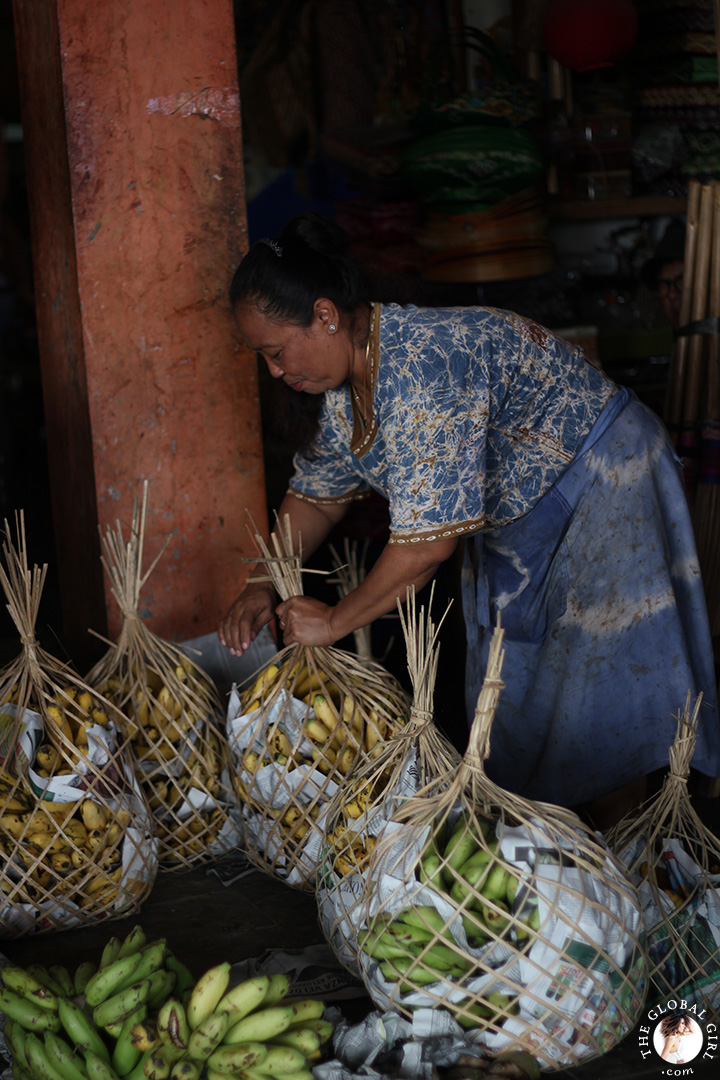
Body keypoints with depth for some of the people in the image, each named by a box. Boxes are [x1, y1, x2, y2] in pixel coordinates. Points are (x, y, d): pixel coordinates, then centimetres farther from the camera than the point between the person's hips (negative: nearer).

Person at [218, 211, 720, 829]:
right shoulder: (347, 380, -5)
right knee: (514, 688, 13)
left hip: (602, 494, -9)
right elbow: (318, 494, 10)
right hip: (516, 518, 9)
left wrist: (334, 622, -25)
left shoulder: (421, 367, -35)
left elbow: (429, 541, -36)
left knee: (595, 702, -3)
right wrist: (265, 587, -2)